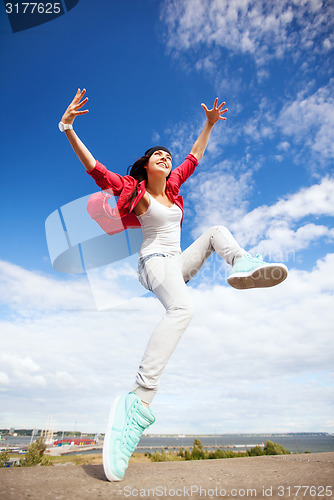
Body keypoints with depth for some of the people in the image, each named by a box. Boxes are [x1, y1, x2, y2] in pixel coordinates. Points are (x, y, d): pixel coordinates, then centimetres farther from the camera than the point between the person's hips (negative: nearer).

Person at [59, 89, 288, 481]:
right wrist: (68, 128, -13)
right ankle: (138, 401, -44)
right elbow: (94, 169, -7)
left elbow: (194, 157, 27)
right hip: (155, 262, -8)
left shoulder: (171, 187, 18)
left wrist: (209, 124, 29)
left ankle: (243, 265, -22)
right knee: (182, 309, -38)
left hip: (178, 264, 8)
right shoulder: (136, 191, 0)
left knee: (216, 231, 11)